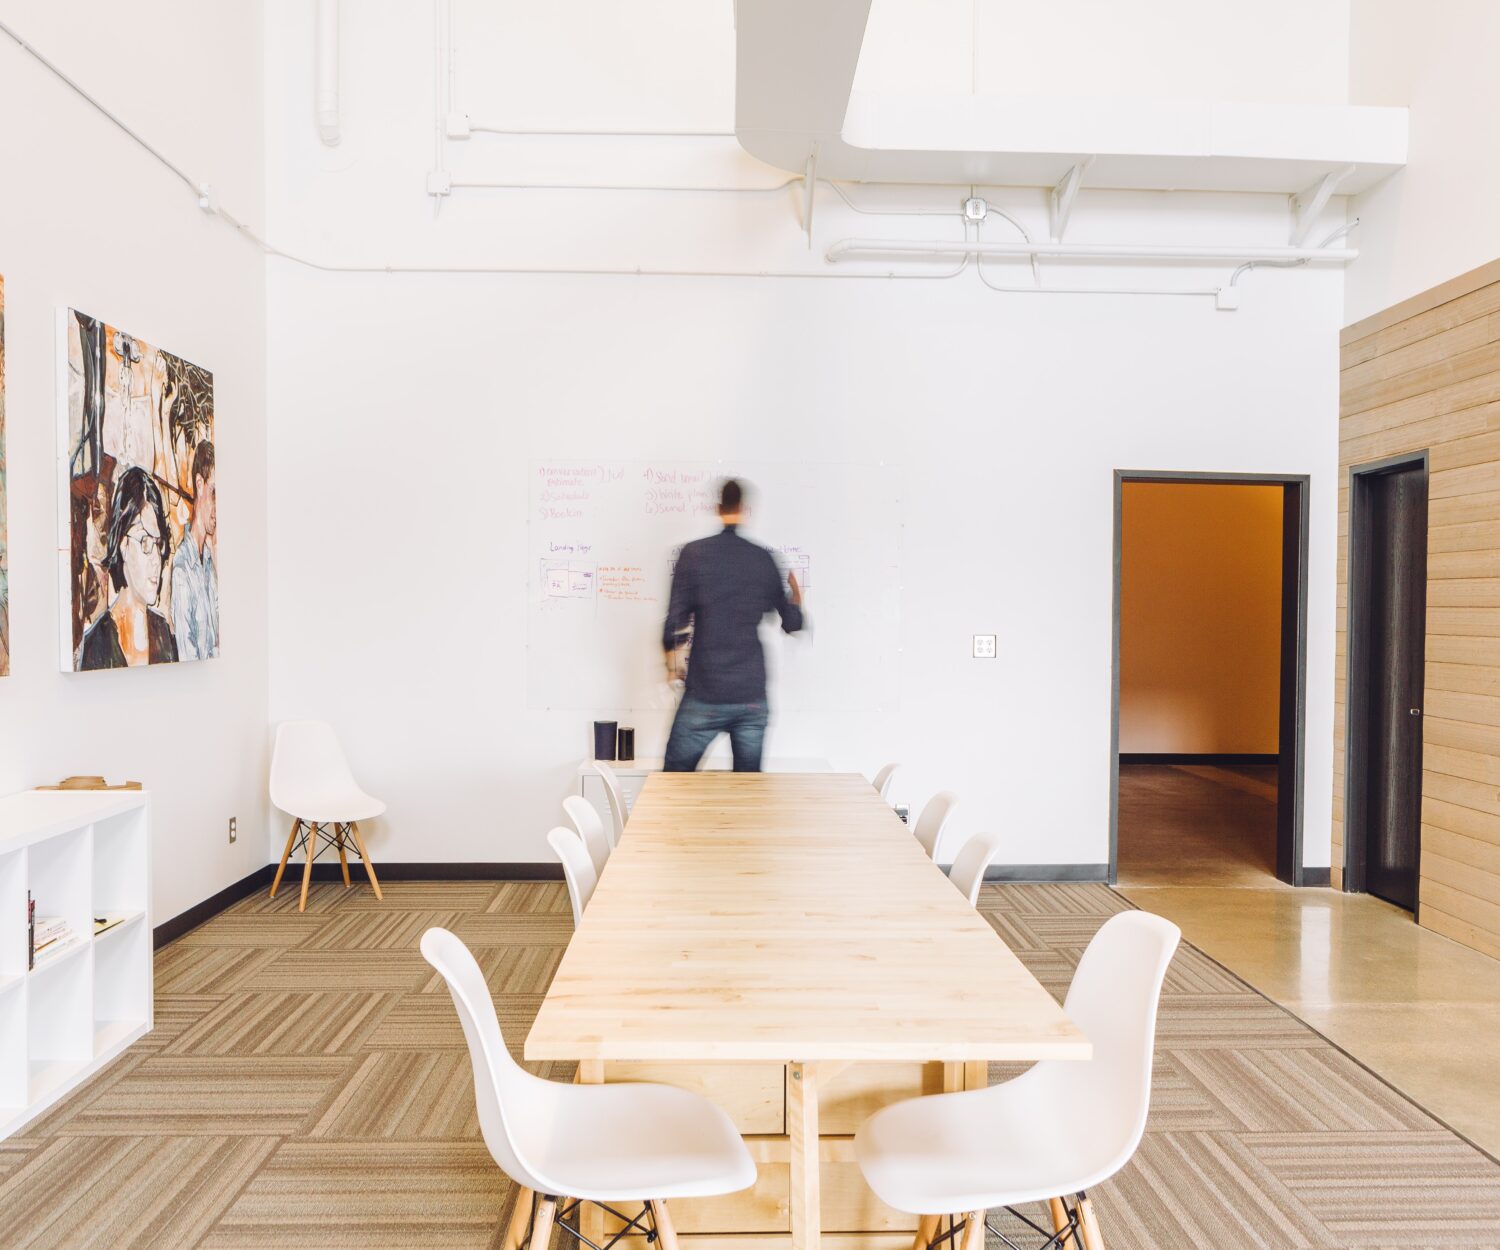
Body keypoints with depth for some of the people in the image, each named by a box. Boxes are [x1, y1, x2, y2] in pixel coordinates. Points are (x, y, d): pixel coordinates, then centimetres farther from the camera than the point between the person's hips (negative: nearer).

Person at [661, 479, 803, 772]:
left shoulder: (694, 554, -5)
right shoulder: (764, 559, 2)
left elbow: (676, 620, -9)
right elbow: (792, 623, 10)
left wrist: (672, 654, 11)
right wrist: (796, 597, 32)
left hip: (705, 696, -2)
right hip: (752, 696, 2)